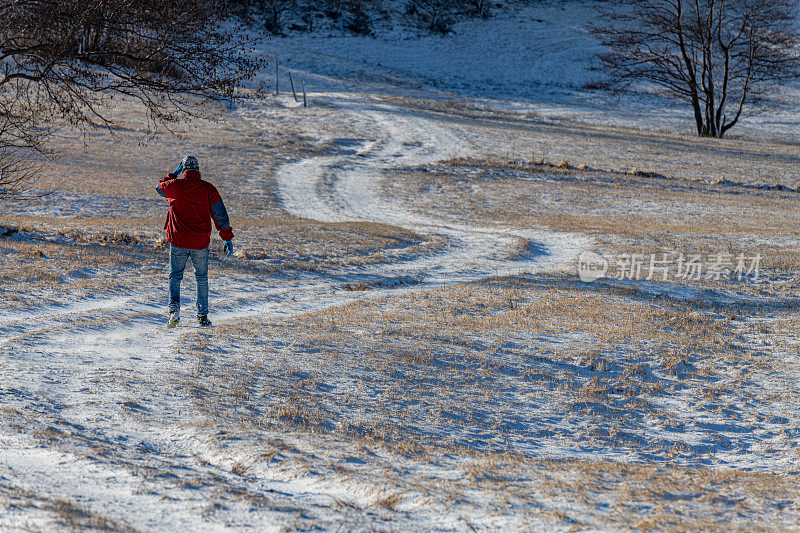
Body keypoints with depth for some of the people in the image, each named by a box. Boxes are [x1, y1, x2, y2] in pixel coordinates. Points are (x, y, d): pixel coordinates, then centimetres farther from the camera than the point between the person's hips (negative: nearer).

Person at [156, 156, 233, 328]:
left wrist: (174, 174, 25)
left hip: (178, 241, -1)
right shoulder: (208, 189, -3)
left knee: (175, 276, 13)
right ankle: (203, 316, 18)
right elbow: (220, 215, -3)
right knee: (202, 278, 17)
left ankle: (174, 307, -11)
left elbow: (160, 188, 17)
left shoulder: (175, 185, -6)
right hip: (200, 242, 1)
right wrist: (228, 238, 2)